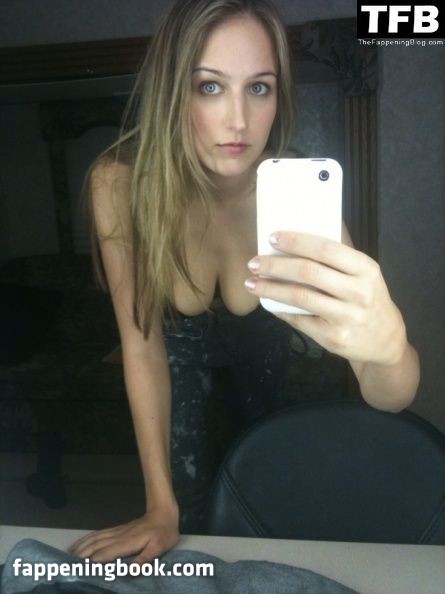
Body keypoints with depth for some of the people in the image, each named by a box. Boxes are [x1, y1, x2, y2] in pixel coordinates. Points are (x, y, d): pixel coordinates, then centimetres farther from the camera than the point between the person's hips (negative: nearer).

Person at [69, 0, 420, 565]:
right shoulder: (119, 184, -36)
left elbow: (391, 398, -42)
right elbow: (142, 344, -26)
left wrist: (387, 343, -67)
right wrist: (160, 507, -27)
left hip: (259, 338, 2)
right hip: (180, 341, -1)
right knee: (188, 495, 1)